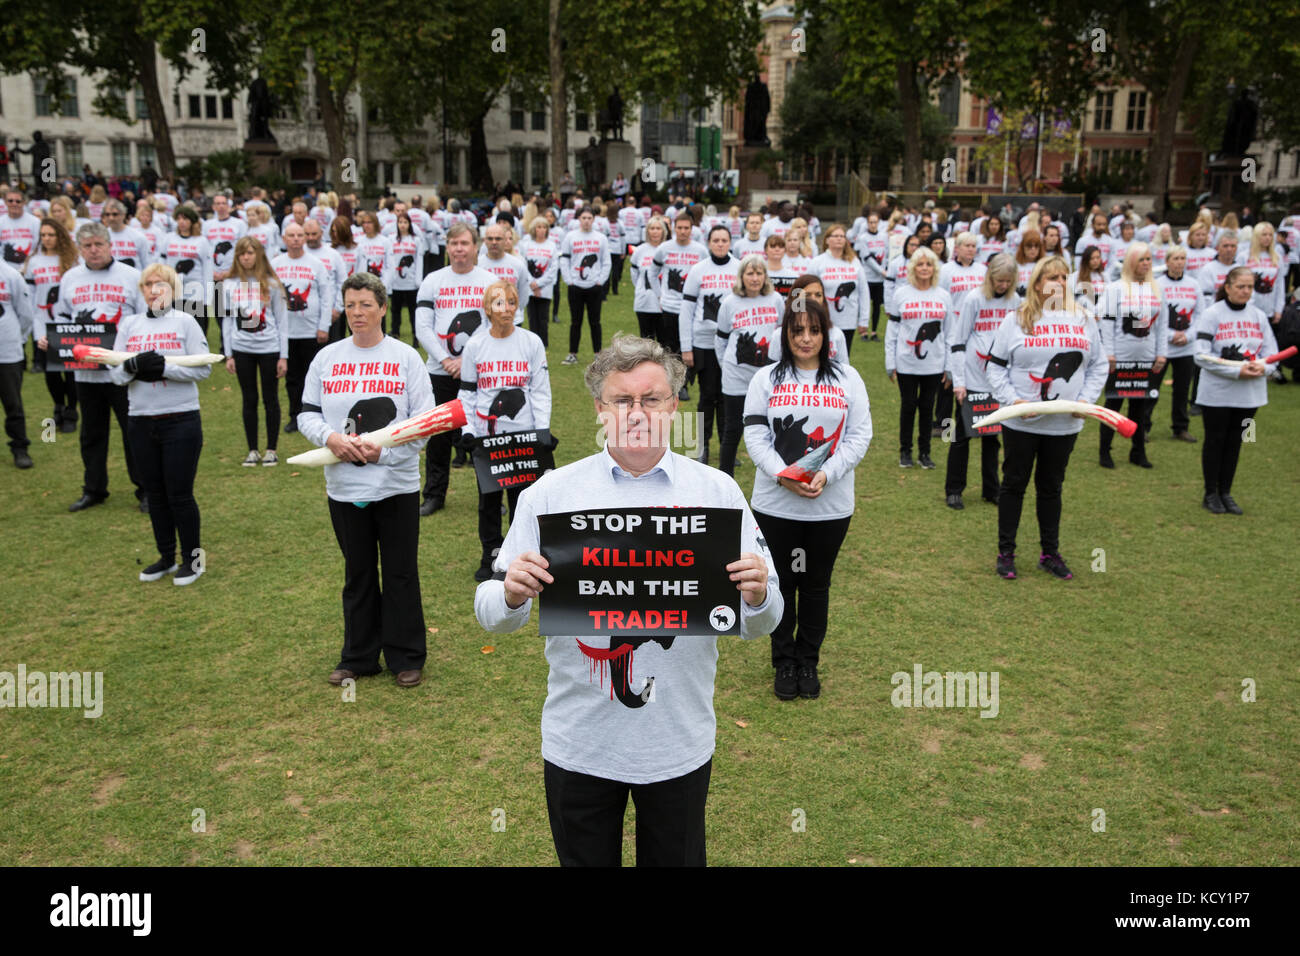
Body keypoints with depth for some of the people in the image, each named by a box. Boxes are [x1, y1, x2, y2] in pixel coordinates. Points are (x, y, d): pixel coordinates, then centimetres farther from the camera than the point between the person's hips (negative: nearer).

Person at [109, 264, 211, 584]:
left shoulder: (185, 322, -2)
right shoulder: (128, 324, 9)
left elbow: (203, 368, -9)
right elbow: (115, 373, 4)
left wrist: (165, 367, -21)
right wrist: (134, 366, -17)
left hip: (181, 420, -4)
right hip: (140, 422, 4)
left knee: (180, 494, 0)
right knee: (155, 493, 12)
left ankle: (192, 558, 16)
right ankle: (166, 557, 26)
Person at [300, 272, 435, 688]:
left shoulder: (405, 357, -2)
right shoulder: (327, 357, 5)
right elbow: (307, 414, 7)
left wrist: (384, 450, -17)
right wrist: (331, 438, -14)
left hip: (397, 485, -2)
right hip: (344, 486, 3)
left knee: (401, 573, 6)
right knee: (357, 574, 14)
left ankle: (407, 658, 19)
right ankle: (358, 657, 26)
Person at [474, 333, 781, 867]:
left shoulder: (718, 492, -2)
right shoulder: (550, 493, -4)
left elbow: (760, 624, -1)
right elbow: (493, 616, -2)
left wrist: (758, 596, -23)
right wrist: (511, 595, -24)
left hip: (680, 743, 0)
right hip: (578, 743, 0)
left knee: (676, 859, 18)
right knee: (585, 859, 18)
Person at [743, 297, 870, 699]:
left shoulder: (847, 378, 4)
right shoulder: (766, 378, 3)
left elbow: (859, 434, -1)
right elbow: (755, 434, -3)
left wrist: (826, 474, -15)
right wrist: (783, 475, -18)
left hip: (831, 505, 1)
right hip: (776, 504, 0)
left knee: (817, 584, 11)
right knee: (782, 583, 9)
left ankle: (808, 662, 27)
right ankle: (784, 662, 24)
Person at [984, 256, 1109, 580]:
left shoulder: (1083, 320, 6)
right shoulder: (1017, 320, -3)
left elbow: (1098, 365, 13)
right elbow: (995, 366, -1)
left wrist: (1086, 399, -1)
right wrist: (1012, 399, -13)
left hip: (1065, 424, 3)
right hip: (1021, 421, -3)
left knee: (1051, 487, 13)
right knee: (1014, 484, 6)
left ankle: (1050, 553, 25)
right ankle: (1006, 553, 17)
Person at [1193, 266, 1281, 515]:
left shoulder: (1259, 316, 5)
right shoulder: (1211, 315, -8)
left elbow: (1271, 352, 7)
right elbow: (1202, 356, -14)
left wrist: (1264, 367, -16)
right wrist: (1237, 371, -20)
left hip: (1249, 393, 4)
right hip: (1217, 393, -4)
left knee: (1234, 442, 11)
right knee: (1215, 442, 6)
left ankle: (1226, 492, 22)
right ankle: (1211, 494, 17)